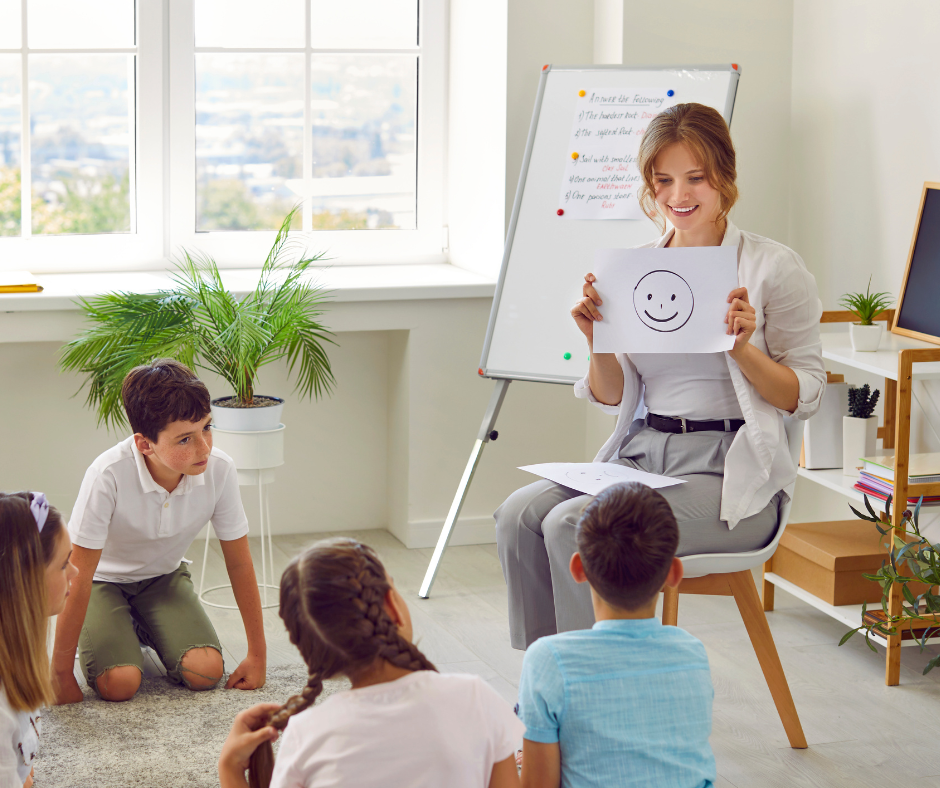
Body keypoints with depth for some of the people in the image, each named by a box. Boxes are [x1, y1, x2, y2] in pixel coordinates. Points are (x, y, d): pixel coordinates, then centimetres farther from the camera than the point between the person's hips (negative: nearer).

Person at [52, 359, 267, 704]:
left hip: (163, 576, 3)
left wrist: (257, 654, -5)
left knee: (206, 672, -19)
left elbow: (239, 563, -10)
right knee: (119, 683, -25)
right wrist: (61, 675, -24)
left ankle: (148, 631, 13)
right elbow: (77, 578, -28)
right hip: (105, 580, -3)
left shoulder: (219, 470, -25)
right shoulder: (108, 476, -35)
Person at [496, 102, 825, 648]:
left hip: (728, 471, -5)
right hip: (640, 453, 5)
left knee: (573, 525, -26)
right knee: (520, 514, -20)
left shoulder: (774, 267, -1)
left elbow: (806, 398, -1)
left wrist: (743, 346, -17)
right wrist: (597, 341, -4)